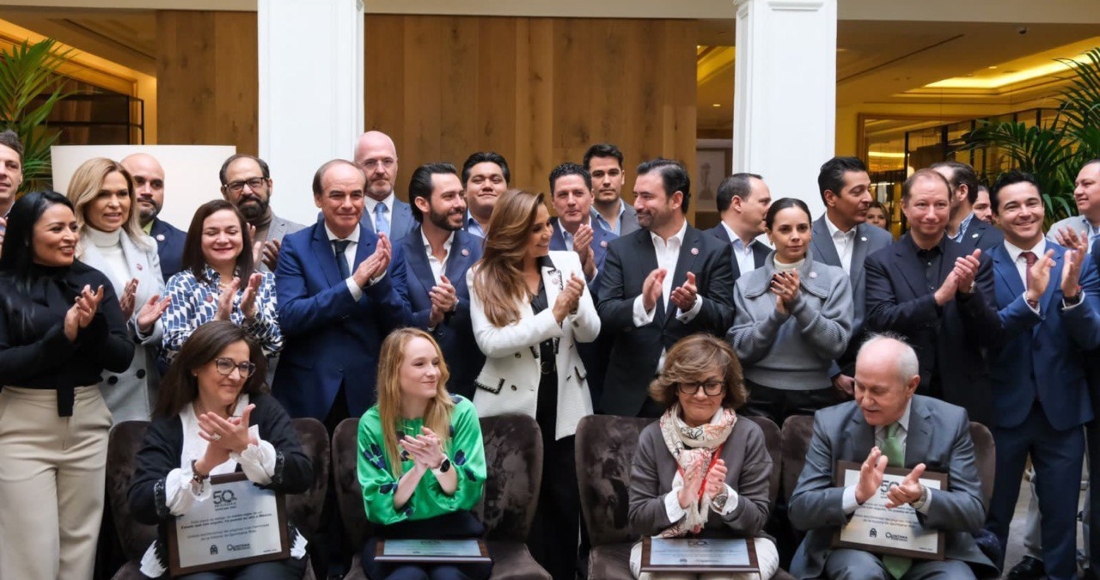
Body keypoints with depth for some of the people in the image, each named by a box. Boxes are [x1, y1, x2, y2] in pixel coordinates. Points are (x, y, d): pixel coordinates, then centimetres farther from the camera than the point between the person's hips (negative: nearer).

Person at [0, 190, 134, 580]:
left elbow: (122, 358, 1)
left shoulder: (94, 281, 3)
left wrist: (93, 326, -18)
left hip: (88, 422, 3)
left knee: (80, 543, 12)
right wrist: (62, 336, -21)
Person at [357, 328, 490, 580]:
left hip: (455, 531, 1)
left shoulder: (461, 412, -5)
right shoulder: (372, 423, -4)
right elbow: (378, 507, -8)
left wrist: (440, 462, -26)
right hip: (395, 534, 0)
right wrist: (418, 468, -25)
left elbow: (470, 495, -7)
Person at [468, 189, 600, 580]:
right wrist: (552, 315, -22)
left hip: (564, 402, 2)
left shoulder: (567, 262, 1)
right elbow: (489, 342, -18)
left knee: (567, 501, 7)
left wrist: (576, 308, -22)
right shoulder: (483, 277, -5)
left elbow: (590, 333, -1)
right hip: (514, 405, -2)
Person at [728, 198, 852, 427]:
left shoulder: (834, 278, -1)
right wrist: (778, 313, -17)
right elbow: (740, 349, -4)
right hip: (758, 396, 1)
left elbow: (837, 344, -8)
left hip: (813, 397, -1)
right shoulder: (747, 283, 2)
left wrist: (799, 304, -19)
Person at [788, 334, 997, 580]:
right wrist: (857, 494, -29)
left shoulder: (950, 422, -5)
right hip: (855, 549, -1)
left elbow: (974, 512, -7)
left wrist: (923, 498, -28)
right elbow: (800, 509, -10)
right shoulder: (831, 423, -6)